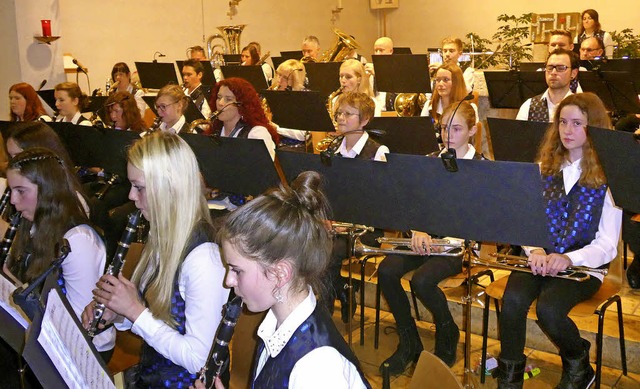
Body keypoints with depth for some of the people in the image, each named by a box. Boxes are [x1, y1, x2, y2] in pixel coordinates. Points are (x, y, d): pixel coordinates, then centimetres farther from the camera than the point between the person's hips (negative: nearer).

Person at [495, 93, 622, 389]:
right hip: (540, 258, 3)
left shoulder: (607, 178, -3)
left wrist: (569, 258, -24)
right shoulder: (545, 168, 9)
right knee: (513, 299, -27)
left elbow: (607, 245, -6)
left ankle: (578, 365, 4)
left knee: (548, 307, -29)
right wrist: (535, 250, -14)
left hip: (583, 265, -3)